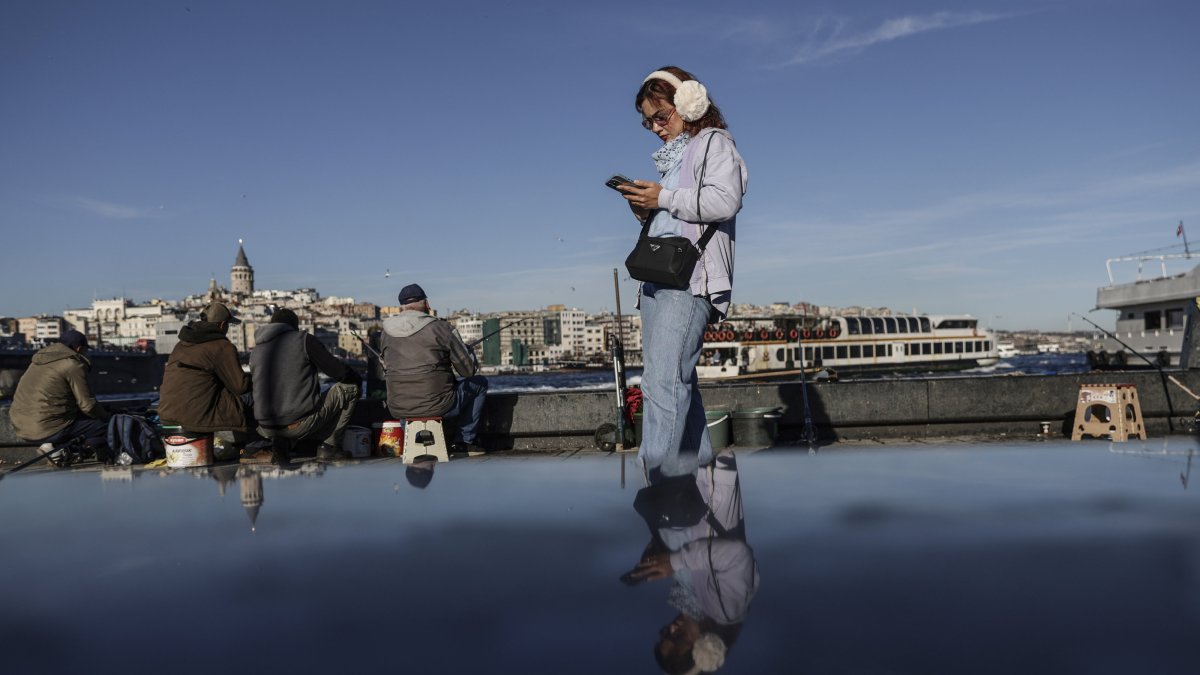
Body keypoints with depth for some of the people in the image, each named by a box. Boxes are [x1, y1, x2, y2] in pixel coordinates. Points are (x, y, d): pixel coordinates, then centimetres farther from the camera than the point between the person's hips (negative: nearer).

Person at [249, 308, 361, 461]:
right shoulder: (305, 340, -1)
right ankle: (329, 446, 6)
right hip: (303, 424, -5)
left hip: (267, 430, 5)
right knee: (350, 387, 11)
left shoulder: (255, 352, 12)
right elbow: (339, 372, -1)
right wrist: (358, 379, 21)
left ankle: (280, 445, 12)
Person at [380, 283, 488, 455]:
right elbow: (469, 370, -5)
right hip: (437, 407, -5)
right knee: (480, 383, 20)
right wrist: (468, 350, 19)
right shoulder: (441, 327, -9)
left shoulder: (386, 332, 4)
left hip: (397, 410, 5)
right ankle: (464, 441, 18)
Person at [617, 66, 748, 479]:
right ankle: (696, 465, 13)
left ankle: (655, 469, -19)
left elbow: (724, 201, -12)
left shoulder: (715, 143, 5)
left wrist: (664, 198, -10)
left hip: (692, 277, -9)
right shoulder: (671, 157, 28)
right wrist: (644, 209, 10)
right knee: (678, 379, 7)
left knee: (663, 379, -18)